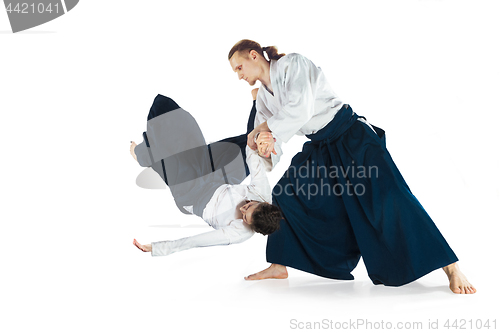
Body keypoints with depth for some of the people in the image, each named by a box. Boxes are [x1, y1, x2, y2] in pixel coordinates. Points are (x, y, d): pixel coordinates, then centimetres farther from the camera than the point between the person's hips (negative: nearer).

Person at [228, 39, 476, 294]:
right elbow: (268, 148, 5)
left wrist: (262, 128, -15)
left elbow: (300, 109, -26)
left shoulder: (292, 64, -11)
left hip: (353, 139, -8)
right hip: (321, 150, 8)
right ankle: (279, 266, 15)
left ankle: (451, 269, -16)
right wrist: (265, 145, -20)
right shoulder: (264, 97, 10)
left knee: (389, 199, -19)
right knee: (286, 193, 2)